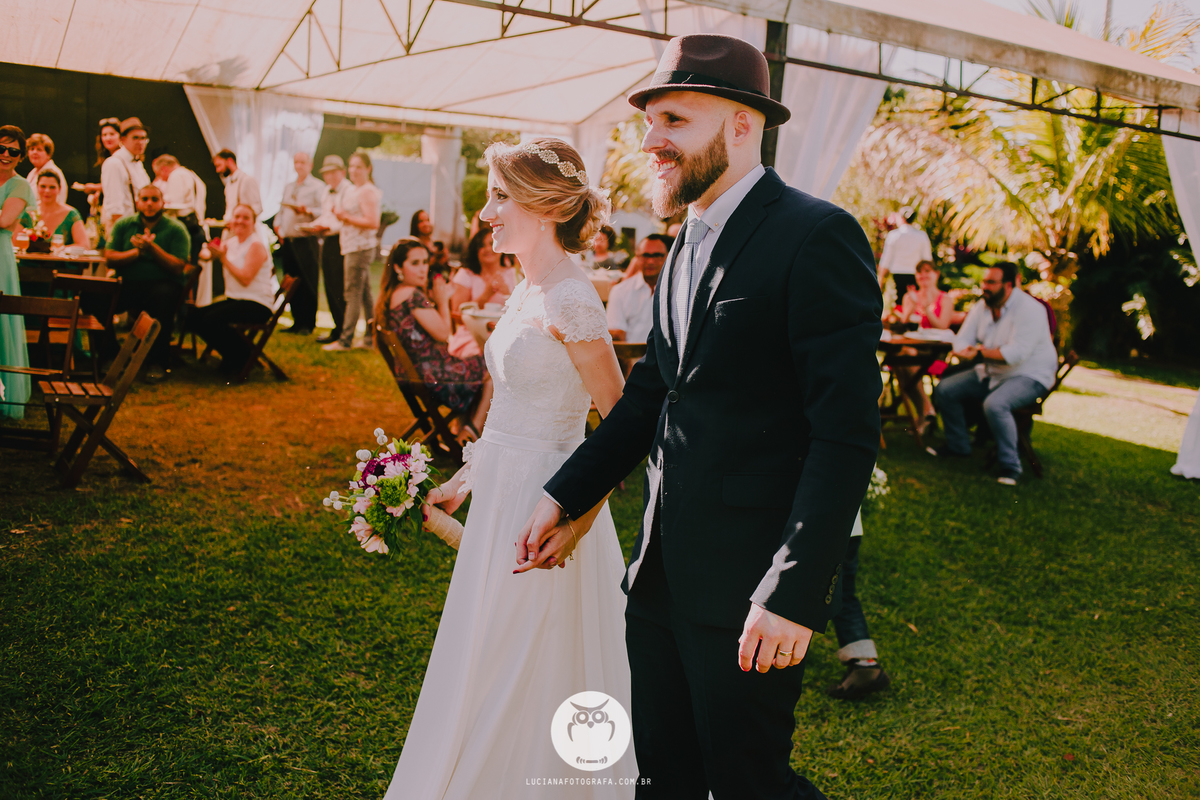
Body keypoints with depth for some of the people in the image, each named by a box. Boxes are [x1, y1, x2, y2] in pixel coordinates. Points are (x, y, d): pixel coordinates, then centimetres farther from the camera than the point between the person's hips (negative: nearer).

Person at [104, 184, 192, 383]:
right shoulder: (123, 225, 10)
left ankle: (158, 362, -26)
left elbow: (178, 267, -9)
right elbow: (110, 258, 0)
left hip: (164, 283, -3)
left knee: (163, 296, -38)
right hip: (128, 284, 3)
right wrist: (137, 252, -15)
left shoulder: (176, 229, 2)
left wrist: (152, 248, -18)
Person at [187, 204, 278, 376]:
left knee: (212, 318, -29)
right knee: (193, 318, -7)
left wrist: (223, 258, -16)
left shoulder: (256, 245, -8)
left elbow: (245, 278, -17)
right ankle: (232, 356, 5)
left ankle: (244, 355, -6)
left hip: (258, 304, -8)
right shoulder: (231, 242, 15)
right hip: (234, 299, 8)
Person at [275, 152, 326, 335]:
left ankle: (308, 324, 0)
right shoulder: (288, 188, 23)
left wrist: (308, 211, -27)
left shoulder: (318, 187, 1)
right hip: (288, 241, 7)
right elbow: (281, 211, 24)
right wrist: (278, 228, 7)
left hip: (307, 240, -6)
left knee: (308, 284, -5)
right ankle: (297, 322, 14)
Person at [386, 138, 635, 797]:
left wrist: (578, 518, -25)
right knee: (490, 672, 22)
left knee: (519, 680, 7)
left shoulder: (570, 299, -20)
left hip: (540, 506, -9)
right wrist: (464, 481, 19)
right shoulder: (528, 291, 7)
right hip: (503, 495, 9)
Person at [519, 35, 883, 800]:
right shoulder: (690, 242, 12)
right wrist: (564, 497, 14)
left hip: (746, 590, -8)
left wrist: (793, 593, -23)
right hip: (662, 573, 8)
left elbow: (848, 434, -19)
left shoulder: (817, 236, -14)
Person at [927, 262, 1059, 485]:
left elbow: (1017, 353, -29)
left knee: (994, 404, -35)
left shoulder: (1029, 310, -20)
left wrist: (980, 352, -27)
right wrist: (965, 351, -22)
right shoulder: (982, 306, 4)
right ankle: (958, 445, 15)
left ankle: (1010, 466, -21)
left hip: (1029, 376, -8)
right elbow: (963, 338, 2)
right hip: (992, 373, 8)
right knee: (944, 390, 0)